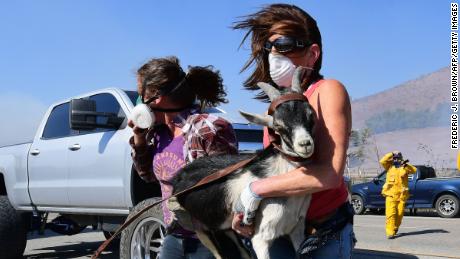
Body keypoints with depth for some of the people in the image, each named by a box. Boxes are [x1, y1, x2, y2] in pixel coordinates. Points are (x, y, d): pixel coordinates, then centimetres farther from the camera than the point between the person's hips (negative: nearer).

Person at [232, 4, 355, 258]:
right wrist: (243, 207, -12)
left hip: (325, 233, -5)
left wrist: (255, 190, -18)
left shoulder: (327, 91, -12)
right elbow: (270, 166, 7)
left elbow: (330, 174, -24)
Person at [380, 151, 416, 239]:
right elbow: (382, 161, -7)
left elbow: (414, 170, -8)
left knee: (400, 213, 6)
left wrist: (406, 165, -24)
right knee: (390, 213, -11)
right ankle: (390, 232, -13)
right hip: (390, 194, -1)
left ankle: (395, 228, 30)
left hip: (402, 195, 1)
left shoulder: (405, 167, 9)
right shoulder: (389, 167, 10)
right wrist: (392, 154, -9)